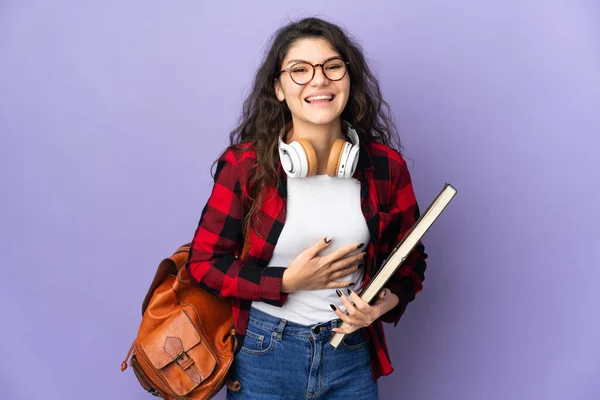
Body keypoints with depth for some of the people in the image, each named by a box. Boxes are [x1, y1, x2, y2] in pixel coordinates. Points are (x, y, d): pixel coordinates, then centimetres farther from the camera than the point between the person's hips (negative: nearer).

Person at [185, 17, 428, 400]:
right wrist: (288, 282, -16)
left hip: (351, 353, 2)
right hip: (263, 353, -1)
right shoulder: (245, 164, -12)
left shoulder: (386, 166, -6)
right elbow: (204, 262, -7)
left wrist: (387, 302, -14)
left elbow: (409, 259, 6)